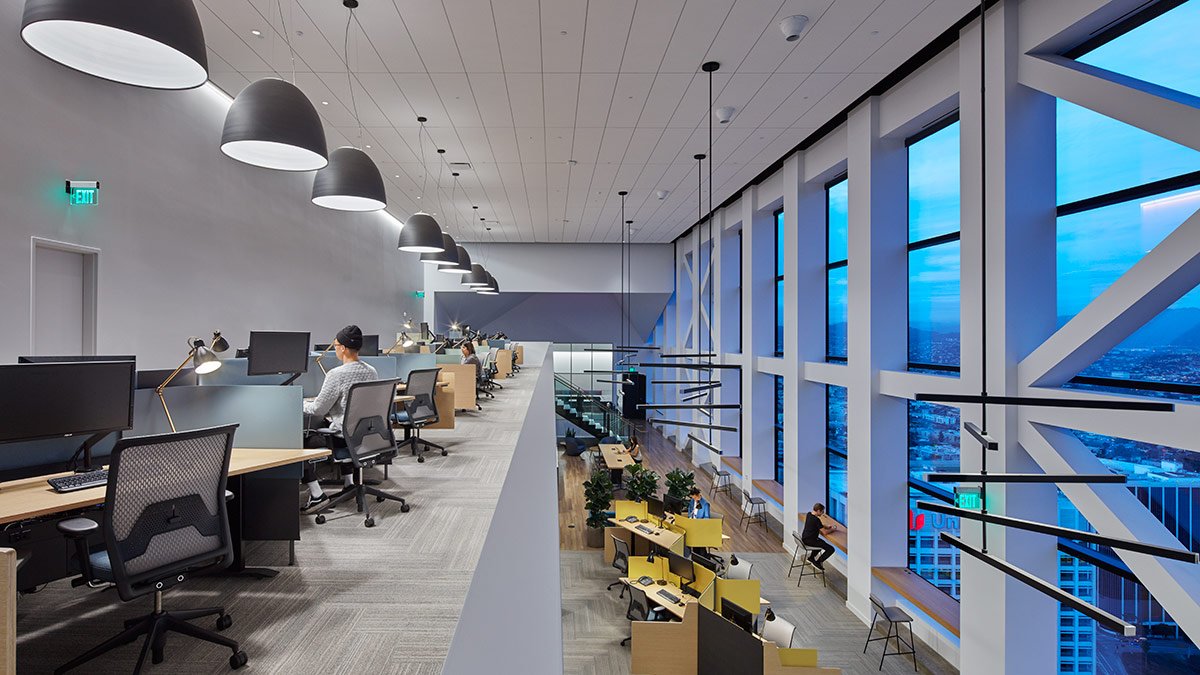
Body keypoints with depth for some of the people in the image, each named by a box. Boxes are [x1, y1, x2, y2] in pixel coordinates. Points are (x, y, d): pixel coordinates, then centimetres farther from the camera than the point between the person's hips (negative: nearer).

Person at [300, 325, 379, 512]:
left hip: (344, 440, -7)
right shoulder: (372, 372, 2)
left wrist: (299, 404, 8)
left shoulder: (336, 375, -20)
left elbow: (318, 410, -12)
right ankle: (349, 482, 34)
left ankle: (317, 494, 8)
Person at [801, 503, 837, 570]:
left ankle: (811, 557, 29)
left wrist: (827, 526, 10)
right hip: (810, 541, -10)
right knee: (831, 549, -8)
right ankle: (817, 562, 2)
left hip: (804, 538, 10)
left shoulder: (808, 514, 4)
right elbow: (824, 532, -16)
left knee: (822, 543, 34)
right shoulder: (816, 520, -23)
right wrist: (832, 529, 2)